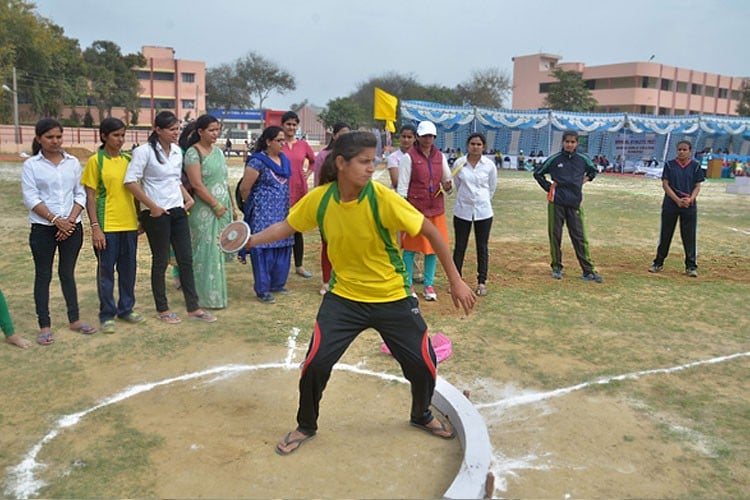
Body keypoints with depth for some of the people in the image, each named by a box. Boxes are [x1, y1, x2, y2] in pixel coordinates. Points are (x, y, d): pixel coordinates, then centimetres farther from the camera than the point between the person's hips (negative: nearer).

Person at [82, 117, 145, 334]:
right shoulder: (96, 161, -4)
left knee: (128, 268, 11)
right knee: (106, 270, 4)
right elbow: (90, 197, -5)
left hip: (129, 224, 5)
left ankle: (126, 308, 25)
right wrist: (95, 227, -12)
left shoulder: (128, 160, 9)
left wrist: (141, 219, 13)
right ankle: (107, 314, 15)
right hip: (107, 226, -4)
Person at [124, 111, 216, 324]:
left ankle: (193, 308, 15)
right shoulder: (145, 151, -10)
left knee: (186, 259, 7)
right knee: (161, 261, 4)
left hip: (178, 211, 6)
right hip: (157, 214, -6)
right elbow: (131, 181, -16)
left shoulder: (177, 151, 11)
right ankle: (162, 309, 18)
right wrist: (152, 206, -16)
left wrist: (188, 197, 6)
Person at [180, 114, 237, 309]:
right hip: (204, 210, -7)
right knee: (207, 253, -4)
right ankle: (208, 296, 4)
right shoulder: (193, 153, -9)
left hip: (222, 208, 7)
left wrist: (232, 206, 14)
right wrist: (216, 205, -15)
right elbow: (197, 185, -16)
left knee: (219, 251, 10)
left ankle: (216, 293, 20)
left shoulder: (218, 151, 14)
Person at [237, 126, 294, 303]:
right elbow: (244, 189, -9)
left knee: (282, 248, 11)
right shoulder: (258, 162, -12)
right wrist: (253, 205, 5)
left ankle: (277, 284, 25)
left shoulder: (284, 160, 11)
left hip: (282, 212, 7)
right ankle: (263, 290, 6)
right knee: (264, 249, -3)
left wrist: (286, 207, 17)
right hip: (263, 213, -7)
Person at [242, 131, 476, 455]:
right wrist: (251, 240, -11)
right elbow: (287, 226, 4)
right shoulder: (319, 199, -13)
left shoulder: (382, 198, -22)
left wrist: (456, 281, -14)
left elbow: (431, 232, -15)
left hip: (393, 298, -1)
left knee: (423, 364, 3)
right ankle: (305, 428, 21)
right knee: (316, 362, -9)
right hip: (344, 297, 1)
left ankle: (421, 416, 38)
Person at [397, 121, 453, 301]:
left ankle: (429, 285, 20)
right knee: (410, 248, 3)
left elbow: (447, 179, 15)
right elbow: (402, 186, -7)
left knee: (434, 247, 8)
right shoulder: (409, 157, -5)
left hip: (436, 209, 4)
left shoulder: (440, 156, 8)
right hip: (415, 208, -4)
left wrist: (448, 185, -9)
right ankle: (409, 285, 16)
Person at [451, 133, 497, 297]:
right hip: (462, 211, 0)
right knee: (459, 246, 6)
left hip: (483, 211, 0)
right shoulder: (458, 164, -4)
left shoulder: (489, 165, -4)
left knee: (482, 247, 6)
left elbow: (492, 188, 9)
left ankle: (482, 282, 15)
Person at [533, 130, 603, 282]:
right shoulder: (554, 159, 0)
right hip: (556, 202, -1)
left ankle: (588, 271, 2)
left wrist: (585, 179, 11)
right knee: (555, 235, 4)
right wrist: (548, 187, 4)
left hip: (575, 203, 1)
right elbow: (537, 173, 12)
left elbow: (593, 171, 26)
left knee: (579, 237, 0)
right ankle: (556, 268, 17)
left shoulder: (583, 159, 5)